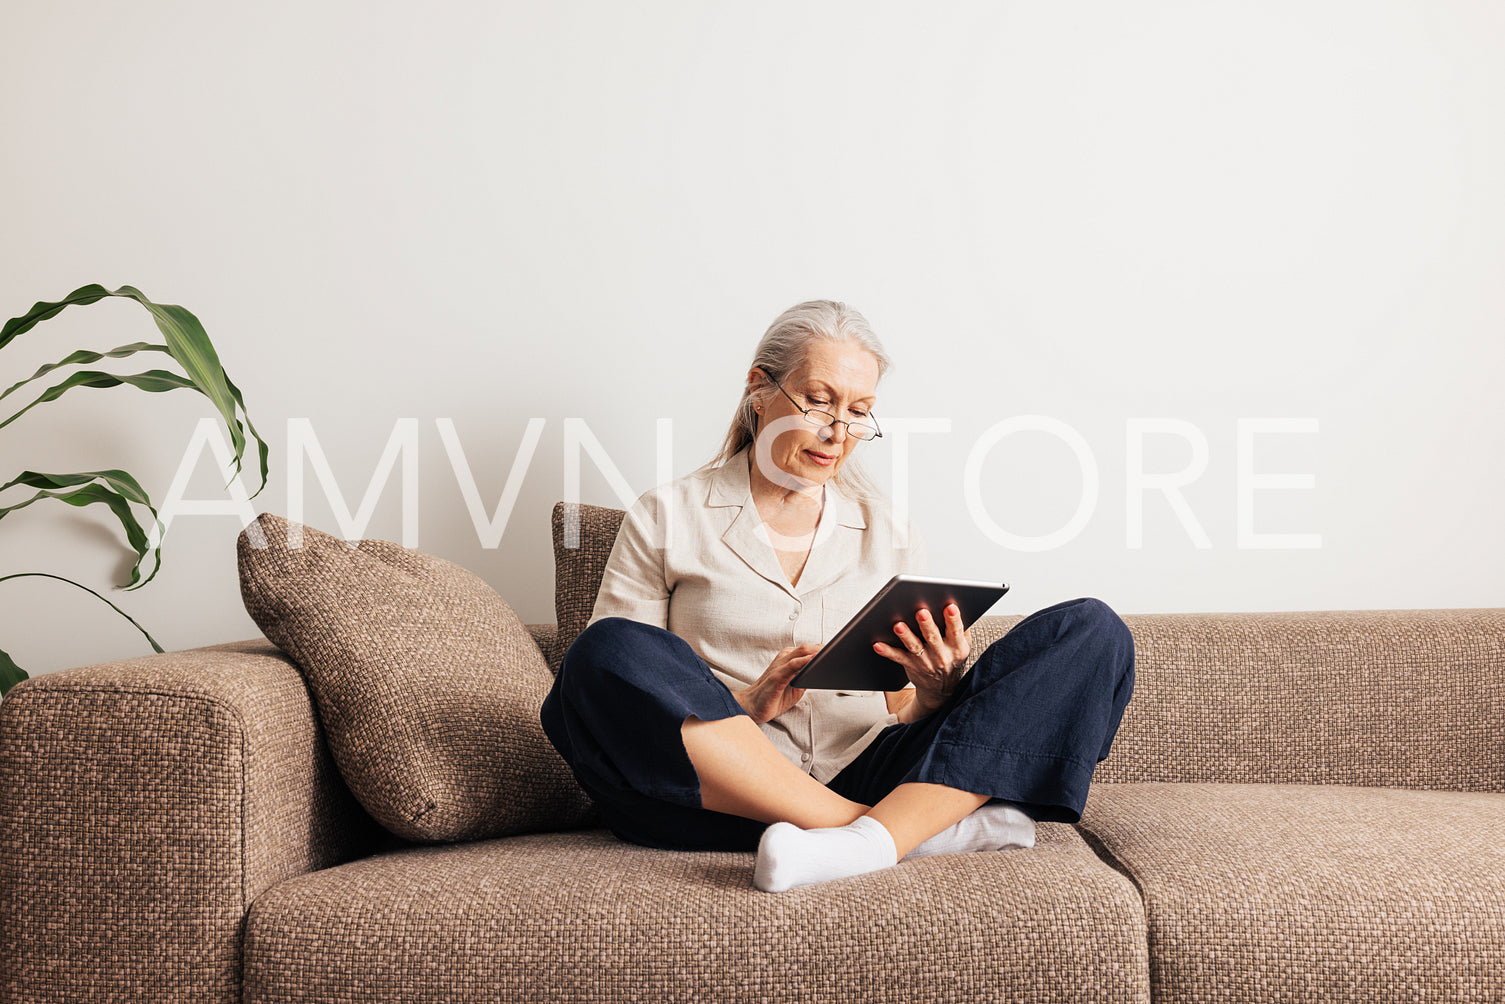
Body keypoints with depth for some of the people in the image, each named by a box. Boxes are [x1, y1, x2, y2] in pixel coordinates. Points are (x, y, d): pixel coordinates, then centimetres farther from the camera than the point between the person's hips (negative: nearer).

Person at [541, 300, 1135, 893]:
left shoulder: (888, 533, 19)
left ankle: (876, 838, -34)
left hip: (871, 780, 3)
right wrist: (745, 706, -13)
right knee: (606, 650, -33)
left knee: (1090, 631, -12)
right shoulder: (665, 520, 10)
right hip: (733, 798, -2)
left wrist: (936, 692, -6)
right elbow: (615, 691, 3)